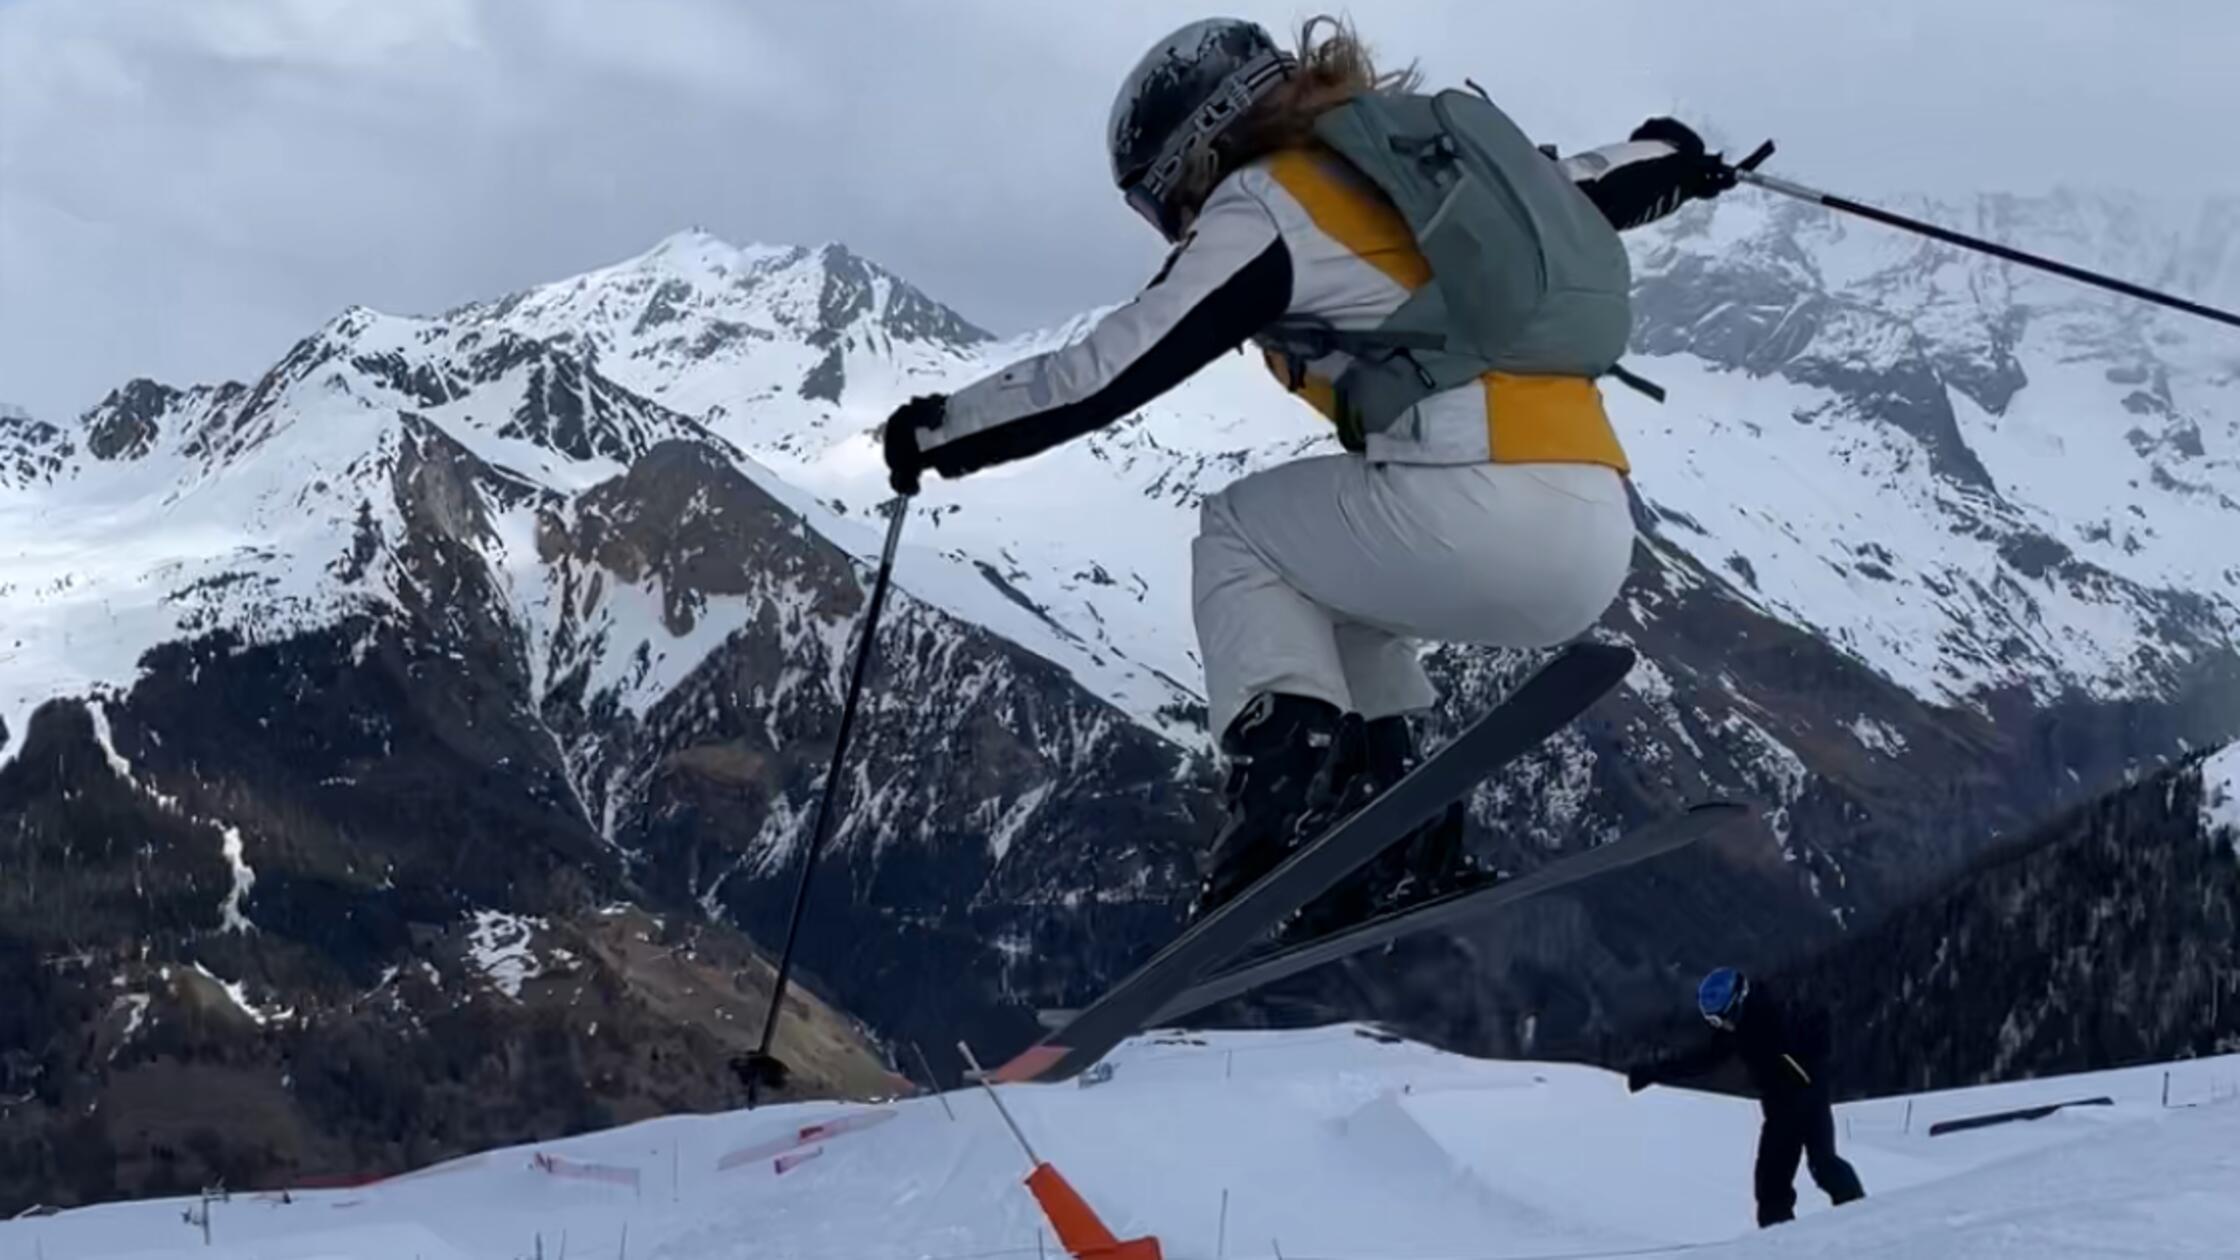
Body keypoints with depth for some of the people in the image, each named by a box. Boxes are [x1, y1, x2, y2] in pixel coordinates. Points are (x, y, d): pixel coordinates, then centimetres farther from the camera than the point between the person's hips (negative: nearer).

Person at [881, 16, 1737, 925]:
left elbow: (1108, 373, 1)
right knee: (1331, 572, 33)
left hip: (1481, 515, -8)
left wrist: (938, 432, 12)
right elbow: (1584, 193, 39)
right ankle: (1403, 851, 20)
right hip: (1598, 546, 8)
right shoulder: (1432, 165, 24)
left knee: (1240, 534, 20)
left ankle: (1289, 789, 1)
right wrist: (1671, 161, 61)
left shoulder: (1265, 202, 4)